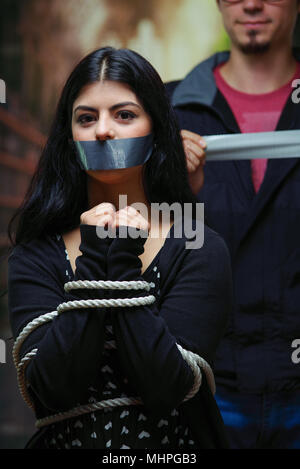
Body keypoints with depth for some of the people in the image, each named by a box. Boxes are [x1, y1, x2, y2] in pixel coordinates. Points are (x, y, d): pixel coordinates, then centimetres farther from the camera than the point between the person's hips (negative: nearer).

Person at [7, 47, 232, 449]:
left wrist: (125, 266, -11)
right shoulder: (34, 257, 4)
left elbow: (167, 389, -9)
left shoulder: (201, 252, 0)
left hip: (170, 448, -1)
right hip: (67, 439, 1)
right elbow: (50, 390, -7)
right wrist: (93, 263, -10)